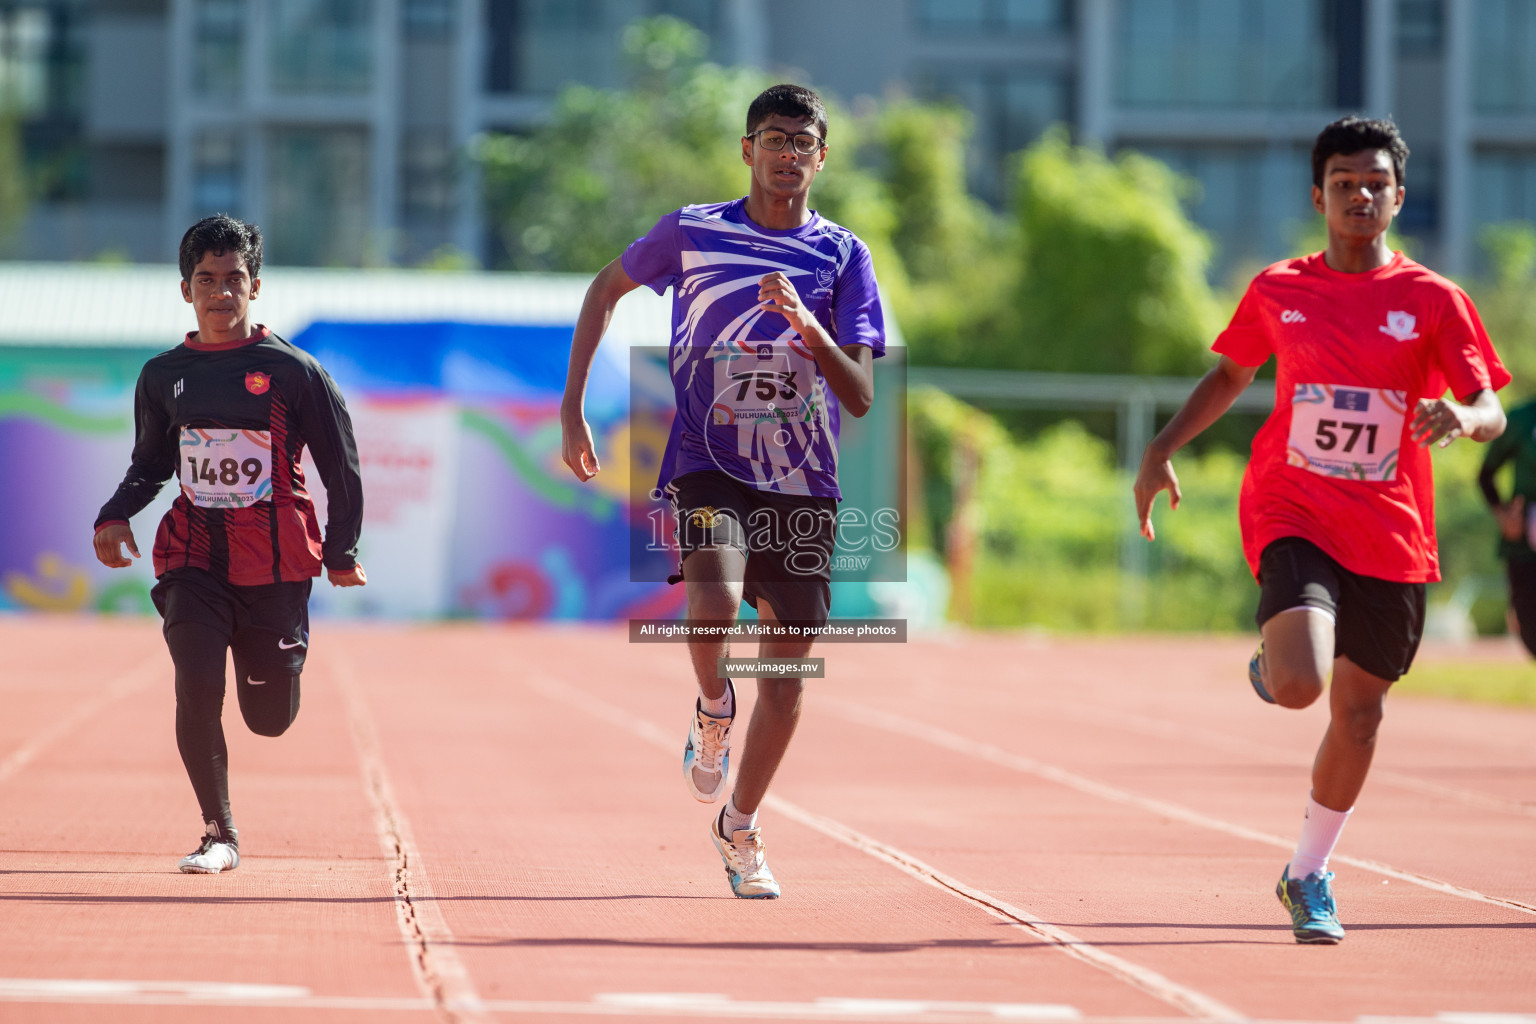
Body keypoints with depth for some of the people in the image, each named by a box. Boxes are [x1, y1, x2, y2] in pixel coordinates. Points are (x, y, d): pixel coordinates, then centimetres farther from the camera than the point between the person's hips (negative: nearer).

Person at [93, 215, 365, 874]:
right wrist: (115, 518, 1)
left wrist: (342, 552, 1)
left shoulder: (292, 370, -3)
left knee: (269, 719, 4)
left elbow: (341, 465, 3)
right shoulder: (164, 376, 6)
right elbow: (150, 464, 19)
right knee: (196, 692, -16)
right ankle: (219, 834, 0)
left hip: (275, 564, -2)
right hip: (193, 558, 2)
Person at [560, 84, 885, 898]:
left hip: (802, 483, 2)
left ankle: (740, 827, 25)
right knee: (714, 602, -31)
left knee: (788, 668, 4)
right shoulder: (692, 233, 1)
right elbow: (607, 288, 18)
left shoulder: (842, 256, 2)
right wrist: (572, 406, 11)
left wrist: (807, 325, -22)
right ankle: (713, 709, 2)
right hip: (707, 466, -2)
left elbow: (860, 396, -5)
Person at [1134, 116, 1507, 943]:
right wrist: (1161, 451, 12)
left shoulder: (1433, 301, -1)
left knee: (1358, 711, 9)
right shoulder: (1277, 292, 4)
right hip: (1292, 514, -1)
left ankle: (1309, 874, 29)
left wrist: (1462, 418, -27)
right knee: (1299, 684, -24)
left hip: (1389, 534, 1)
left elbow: (1492, 411, -4)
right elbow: (1229, 377, 21)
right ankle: (1272, 663, 16)